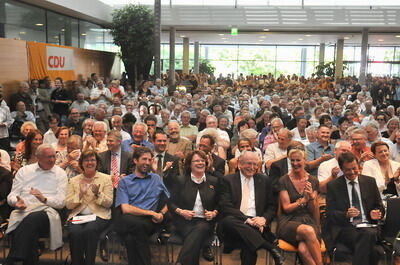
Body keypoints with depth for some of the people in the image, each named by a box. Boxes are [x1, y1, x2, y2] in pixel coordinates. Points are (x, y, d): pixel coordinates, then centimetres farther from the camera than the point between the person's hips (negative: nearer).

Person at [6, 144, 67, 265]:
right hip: (23, 211, 1)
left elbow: (61, 202, 5)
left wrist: (44, 199, -15)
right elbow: (11, 196, 14)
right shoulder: (24, 171, 18)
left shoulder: (60, 174, 13)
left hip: (47, 211, -1)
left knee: (32, 219, -36)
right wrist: (16, 202, -10)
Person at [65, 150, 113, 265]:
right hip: (78, 215, 2)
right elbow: (68, 205, 6)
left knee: (90, 230, -33)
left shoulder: (106, 179, 7)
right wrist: (80, 194, -11)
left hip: (99, 214, -1)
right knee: (75, 232, -30)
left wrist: (98, 193, -16)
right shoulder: (73, 181, 13)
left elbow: (109, 203, 1)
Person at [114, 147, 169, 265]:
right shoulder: (124, 182, 10)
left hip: (149, 222, 1)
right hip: (128, 221, -1)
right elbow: (126, 209, -3)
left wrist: (162, 213, -3)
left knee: (131, 236, -33)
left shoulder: (157, 179, 20)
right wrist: (152, 213, -8)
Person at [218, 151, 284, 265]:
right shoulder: (227, 180, 8)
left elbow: (272, 206, 16)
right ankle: (270, 247, -36)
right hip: (235, 221, 0)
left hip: (256, 223, 0)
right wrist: (246, 219, -16)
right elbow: (225, 206, -3)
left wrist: (264, 218, -7)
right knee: (228, 220, -37)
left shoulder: (264, 180, 17)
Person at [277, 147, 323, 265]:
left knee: (303, 249, -33)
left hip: (308, 221, 1)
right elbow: (286, 208, 0)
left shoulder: (313, 181, 10)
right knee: (308, 231, -36)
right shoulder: (284, 181, 2)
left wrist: (311, 197, -10)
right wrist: (303, 200, -13)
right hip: (288, 222, -1)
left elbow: (313, 211, 10)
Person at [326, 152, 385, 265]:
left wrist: (377, 213, -5)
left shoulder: (370, 182, 13)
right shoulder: (333, 186, 6)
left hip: (368, 225, 3)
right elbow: (330, 213, 0)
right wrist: (346, 214, -19)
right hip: (345, 228, -2)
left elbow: (380, 207, 19)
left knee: (369, 234, -34)